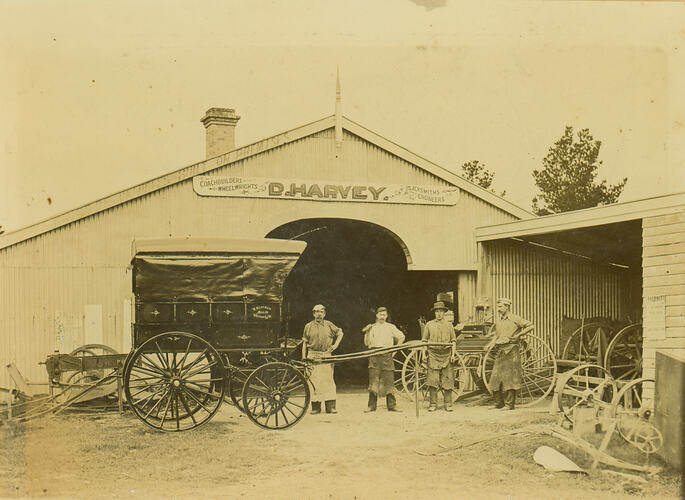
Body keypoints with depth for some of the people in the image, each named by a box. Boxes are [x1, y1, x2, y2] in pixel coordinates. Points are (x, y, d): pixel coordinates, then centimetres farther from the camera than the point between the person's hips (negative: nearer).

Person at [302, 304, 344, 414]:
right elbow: (305, 343, 9)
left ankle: (330, 407, 1)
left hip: (326, 356, 1)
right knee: (314, 382, -3)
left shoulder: (329, 325, 10)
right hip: (313, 357, -1)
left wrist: (336, 344, 10)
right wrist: (304, 357, 2)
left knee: (328, 381, -1)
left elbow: (340, 333, 22)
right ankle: (316, 407, 2)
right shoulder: (308, 326, 8)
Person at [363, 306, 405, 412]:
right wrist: (366, 333, -6)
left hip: (387, 356, 0)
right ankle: (371, 405, -2)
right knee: (373, 380, -5)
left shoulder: (391, 327, 13)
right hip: (374, 355, 0)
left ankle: (391, 405, 3)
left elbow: (401, 337, 17)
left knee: (388, 380, -2)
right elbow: (367, 343, 8)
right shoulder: (372, 327, 13)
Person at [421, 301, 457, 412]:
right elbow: (424, 340, 12)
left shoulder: (449, 325, 11)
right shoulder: (429, 324, 10)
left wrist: (453, 354, 2)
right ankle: (433, 404, 1)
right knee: (432, 381, -6)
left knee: (448, 381, -2)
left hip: (446, 356, 0)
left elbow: (453, 340, 13)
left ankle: (448, 404, 5)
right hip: (433, 355, 0)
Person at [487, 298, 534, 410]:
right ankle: (498, 403, 12)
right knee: (496, 377, 3)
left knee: (509, 377, -6)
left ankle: (510, 404, -2)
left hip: (511, 350, -7)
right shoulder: (498, 320, 16)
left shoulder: (515, 319, -3)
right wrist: (490, 344, 12)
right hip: (500, 350, 7)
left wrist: (518, 335, -7)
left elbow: (530, 326, -2)